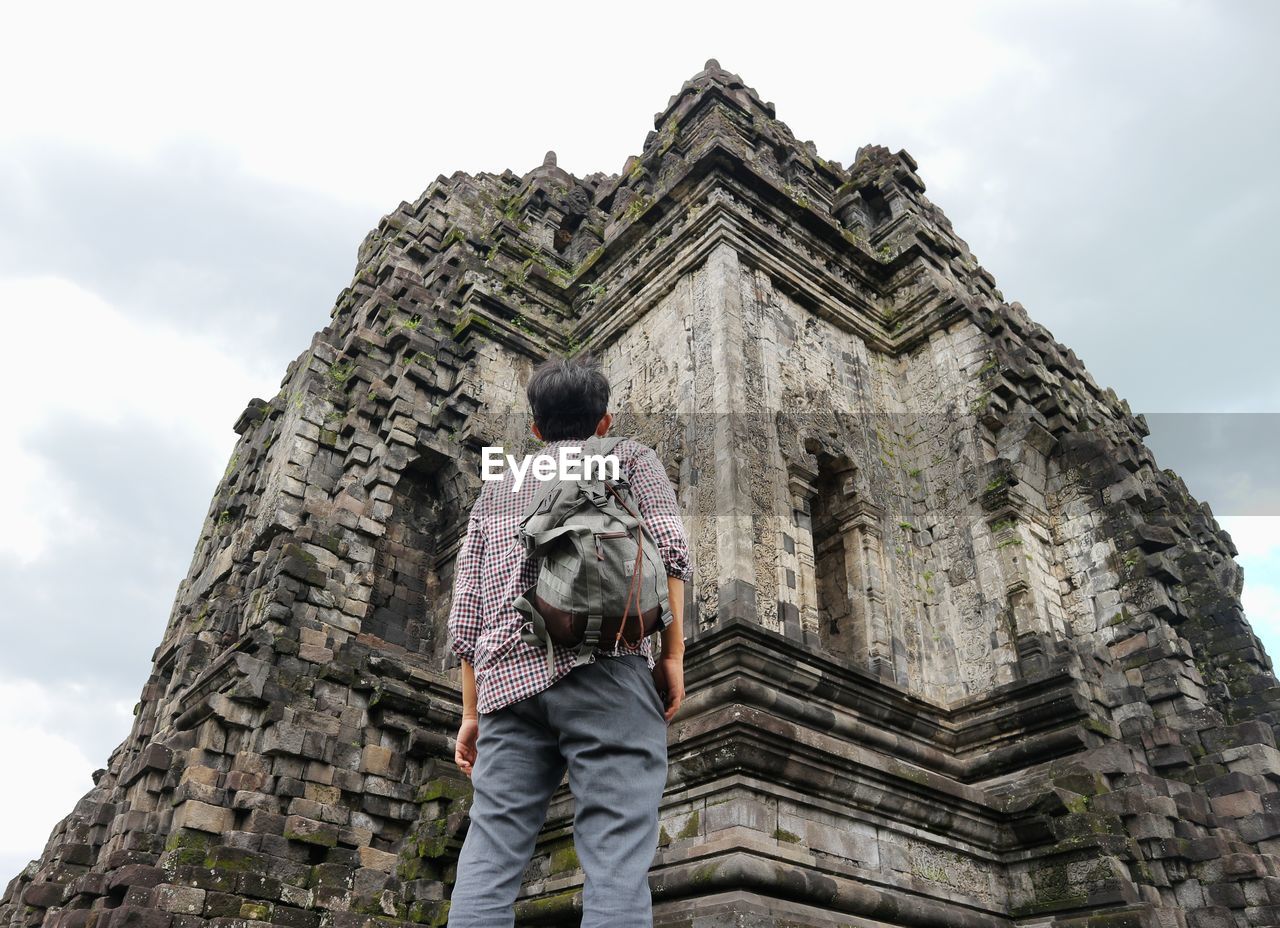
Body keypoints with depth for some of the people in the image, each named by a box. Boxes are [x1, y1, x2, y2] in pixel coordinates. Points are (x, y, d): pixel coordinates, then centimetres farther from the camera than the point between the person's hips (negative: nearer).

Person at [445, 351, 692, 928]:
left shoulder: (496, 487, 27)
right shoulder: (631, 458, 18)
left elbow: (465, 612, 20)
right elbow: (668, 546, -2)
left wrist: (471, 713, 22)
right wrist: (673, 653, -1)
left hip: (507, 677, 4)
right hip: (603, 663, -4)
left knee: (487, 866, 3)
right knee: (616, 860, -8)